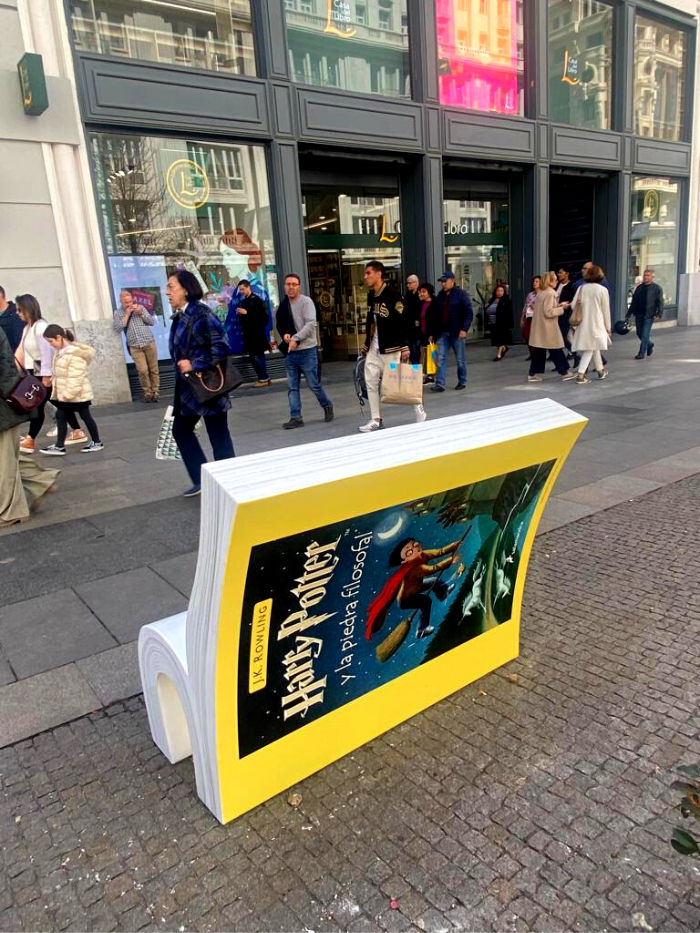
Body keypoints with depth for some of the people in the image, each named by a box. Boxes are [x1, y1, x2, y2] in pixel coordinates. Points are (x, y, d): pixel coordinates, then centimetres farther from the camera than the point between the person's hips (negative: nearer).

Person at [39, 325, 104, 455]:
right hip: (63, 393, 9)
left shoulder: (74, 353, -22)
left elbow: (75, 376, -26)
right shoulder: (60, 351, 9)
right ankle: (59, 446, 11)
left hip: (77, 394, -9)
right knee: (60, 416, 7)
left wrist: (70, 393, -26)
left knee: (85, 416, 3)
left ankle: (97, 442, 17)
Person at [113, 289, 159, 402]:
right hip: (135, 347, -1)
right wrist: (127, 315, -7)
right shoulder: (118, 313, 6)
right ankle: (147, 392, 3)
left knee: (153, 369, 1)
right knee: (142, 371, -10)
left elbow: (152, 322, 6)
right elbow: (118, 329, -6)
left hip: (149, 343, 1)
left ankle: (155, 391, 9)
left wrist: (141, 313, -7)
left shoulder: (140, 307, 9)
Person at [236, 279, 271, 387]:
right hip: (248, 333, 8)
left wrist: (246, 313, -18)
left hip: (257, 332, -8)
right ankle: (262, 378, 15)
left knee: (258, 356, -6)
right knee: (253, 357, 8)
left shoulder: (256, 299, -8)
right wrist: (240, 313, 2)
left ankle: (264, 379, 2)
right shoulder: (244, 301, 15)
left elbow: (262, 315, -17)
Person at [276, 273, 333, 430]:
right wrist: (284, 334, -4)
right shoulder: (283, 305, 10)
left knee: (314, 384, 2)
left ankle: (327, 406, 26)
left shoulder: (306, 301, -8)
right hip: (290, 352, 6)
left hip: (307, 350, -6)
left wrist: (295, 338, -26)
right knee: (292, 387, 5)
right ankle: (296, 417, 10)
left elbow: (311, 323, -18)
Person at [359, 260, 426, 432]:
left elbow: (405, 322, -16)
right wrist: (366, 345, 20)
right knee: (371, 382, 4)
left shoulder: (392, 295, -14)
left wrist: (405, 347, -19)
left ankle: (419, 411, 19)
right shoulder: (371, 296, 11)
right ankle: (376, 420, 12)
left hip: (391, 350, -8)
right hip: (374, 349, 8)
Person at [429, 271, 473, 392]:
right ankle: (439, 384, -7)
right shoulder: (440, 296, 13)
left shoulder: (461, 294, -3)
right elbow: (435, 316, 16)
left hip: (457, 333, -4)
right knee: (441, 358, -5)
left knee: (460, 359, 6)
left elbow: (469, 313, -9)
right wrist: (432, 332, 12)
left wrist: (464, 329, -19)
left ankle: (462, 382, 20)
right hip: (442, 333, 4)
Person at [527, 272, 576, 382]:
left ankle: (533, 374, 9)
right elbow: (548, 312, -20)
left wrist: (557, 306, 15)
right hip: (548, 328, -8)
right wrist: (561, 308, -10)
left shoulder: (540, 293, 11)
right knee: (556, 350, 2)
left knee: (538, 351, 9)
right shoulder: (550, 293, -15)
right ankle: (564, 372, 12)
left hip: (539, 327, 8)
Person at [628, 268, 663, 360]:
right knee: (639, 333, 12)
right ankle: (649, 345, 38)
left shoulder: (657, 288, -3)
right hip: (639, 314, 6)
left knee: (645, 334, -6)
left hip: (649, 315, -6)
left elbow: (660, 302, -7)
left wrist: (659, 314, -17)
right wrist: (629, 313, 14)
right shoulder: (639, 287, 12)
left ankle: (642, 353, -1)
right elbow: (634, 301, 16)